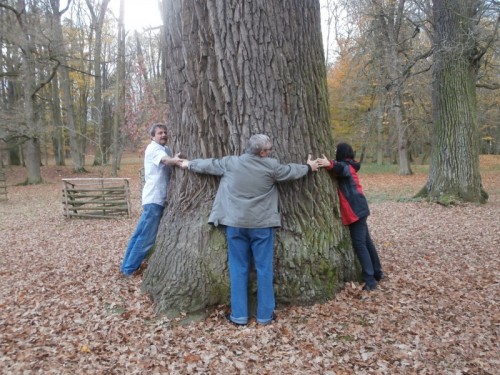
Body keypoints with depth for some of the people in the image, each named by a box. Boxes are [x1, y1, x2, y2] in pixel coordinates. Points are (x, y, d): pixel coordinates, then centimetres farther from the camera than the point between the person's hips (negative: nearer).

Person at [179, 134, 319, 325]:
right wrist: (308, 167, 33)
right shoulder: (271, 165, -4)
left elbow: (208, 164, 13)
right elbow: (291, 171, 12)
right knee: (264, 269, 9)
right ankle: (265, 315, 17)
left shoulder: (230, 163, -2)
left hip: (236, 224, 2)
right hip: (262, 224, -1)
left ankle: (239, 315, 15)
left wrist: (189, 164, 33)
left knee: (238, 269, 9)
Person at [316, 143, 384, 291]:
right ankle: (377, 273, 28)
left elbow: (341, 168, -36)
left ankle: (370, 280, -5)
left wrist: (330, 164, -54)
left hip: (355, 210, -10)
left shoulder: (347, 166, -13)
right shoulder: (348, 167, 19)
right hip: (358, 208, 10)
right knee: (366, 241, 17)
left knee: (359, 244, -8)